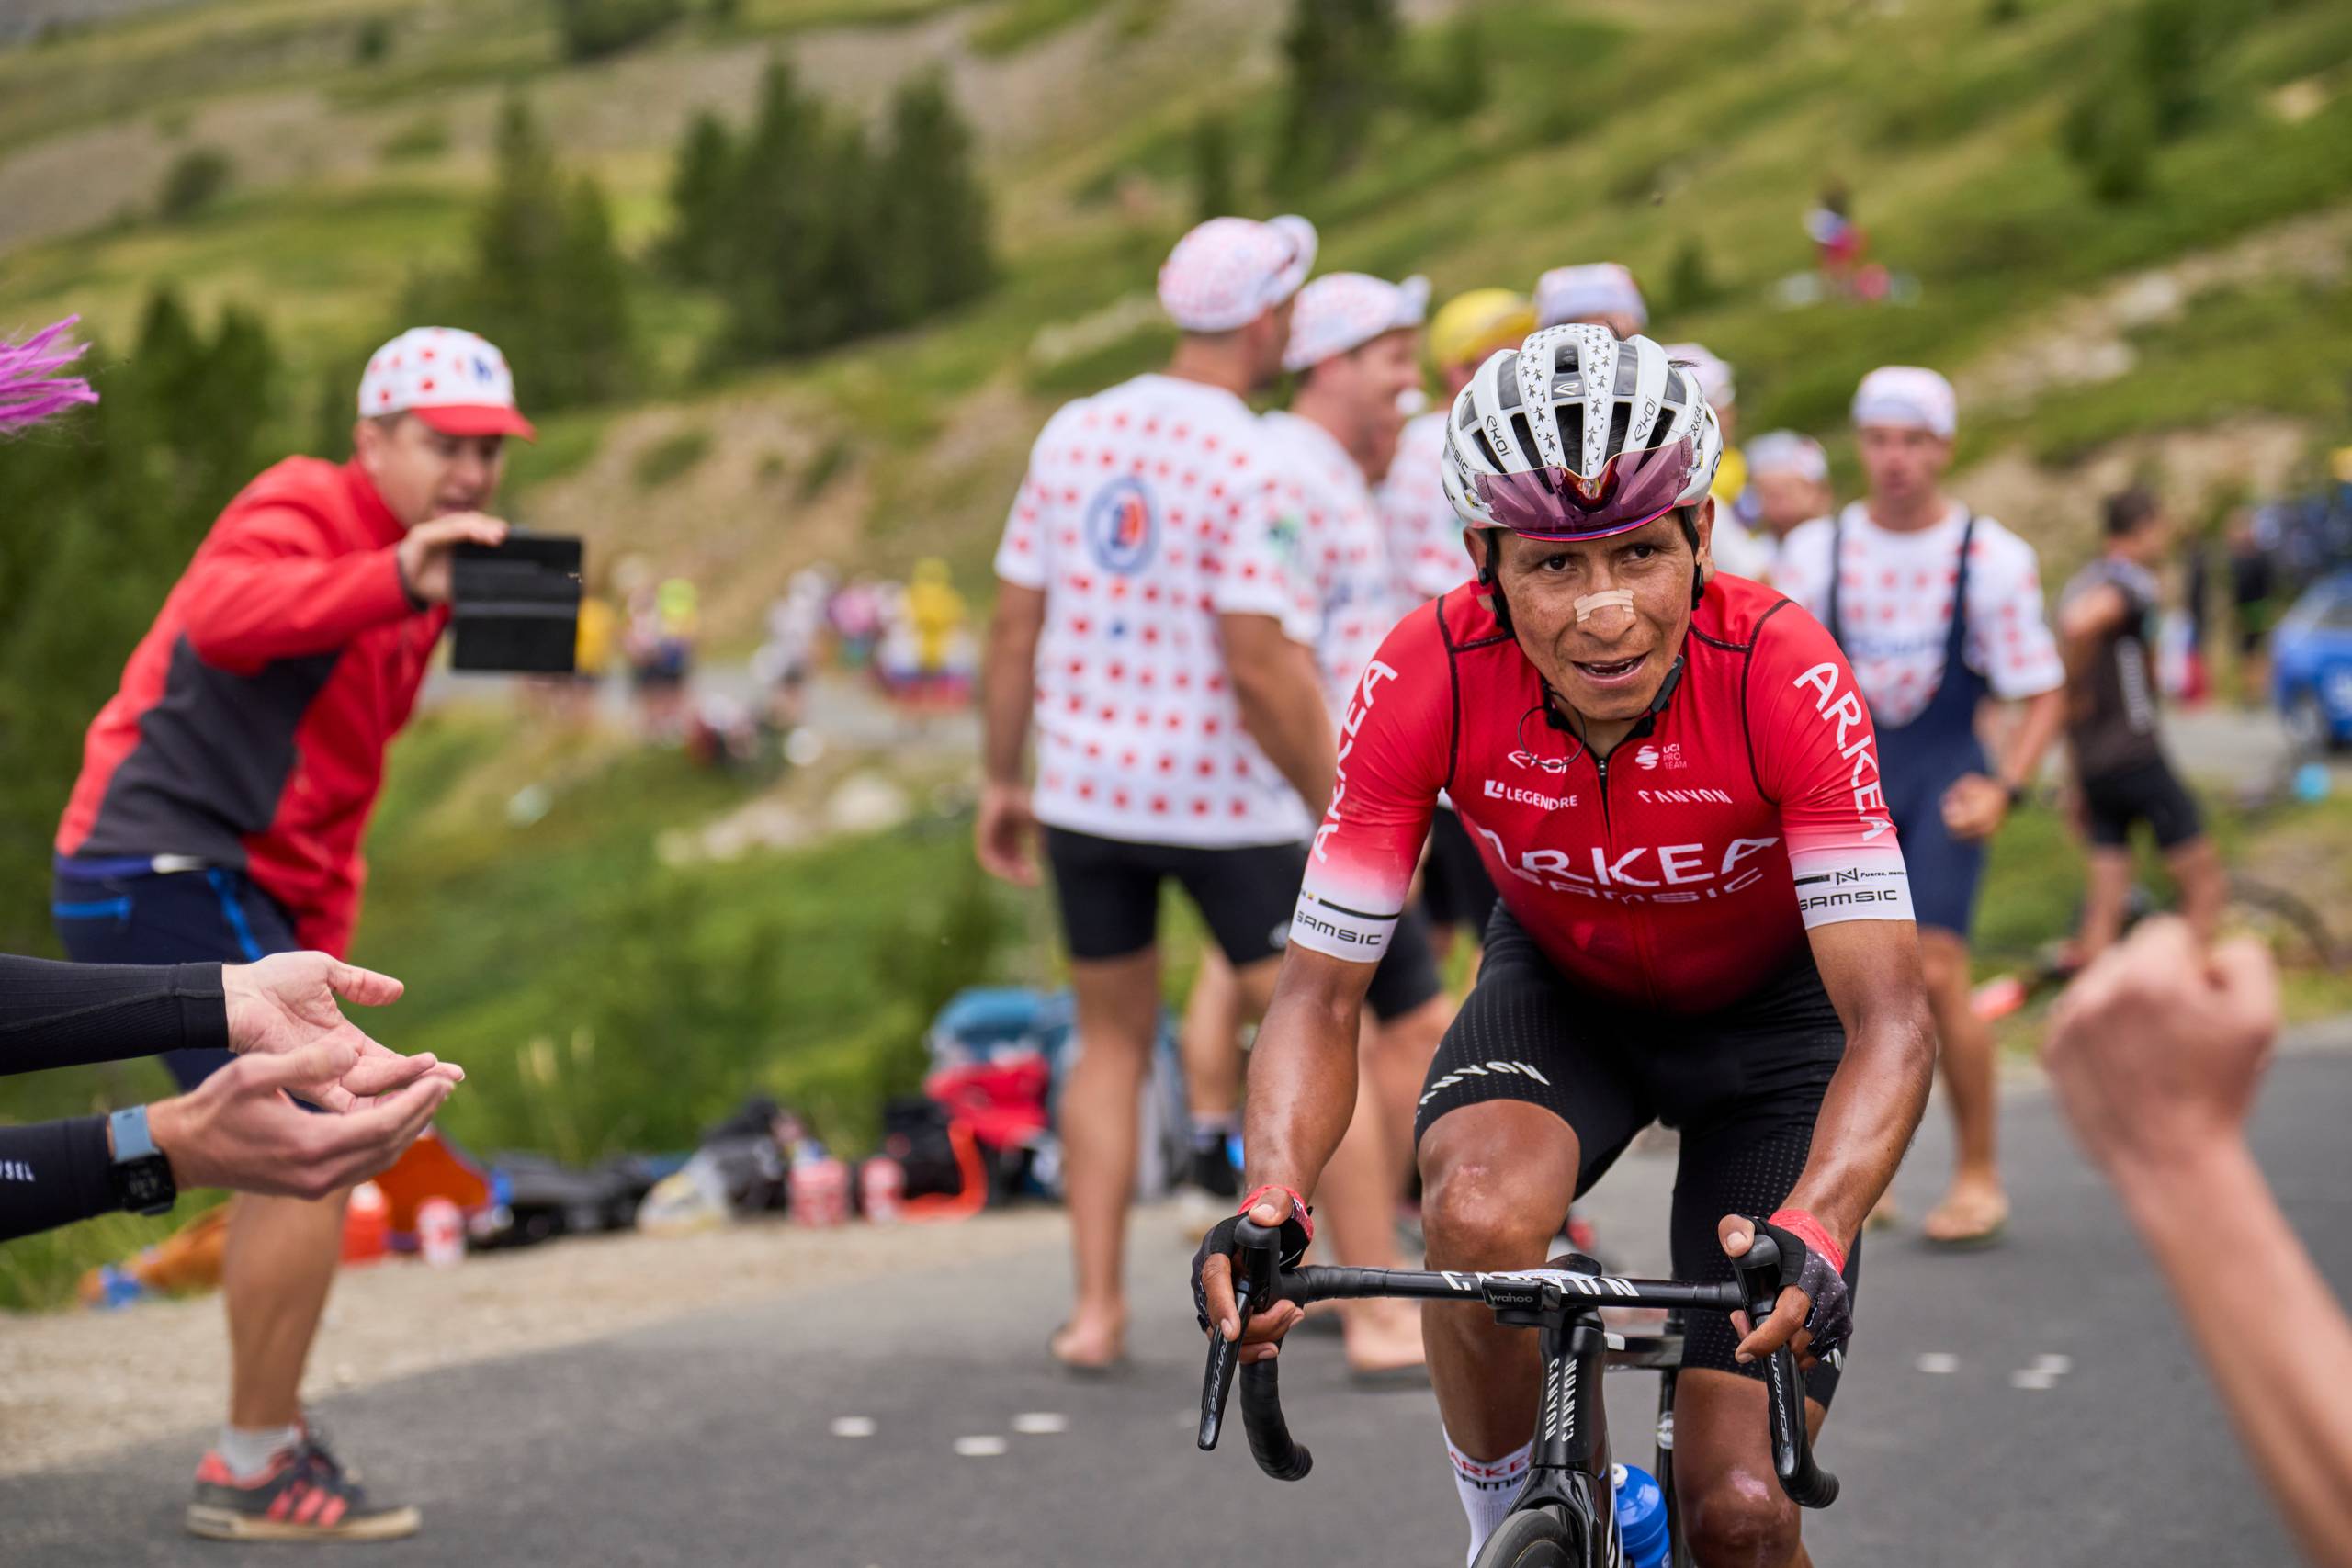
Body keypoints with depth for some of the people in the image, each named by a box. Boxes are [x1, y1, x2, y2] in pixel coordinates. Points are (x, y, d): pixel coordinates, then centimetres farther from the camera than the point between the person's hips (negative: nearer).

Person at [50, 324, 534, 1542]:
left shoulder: (415, 581, 20)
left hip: (234, 890, 10)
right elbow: (225, 613, -35)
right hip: (161, 869, -10)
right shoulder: (304, 511, -10)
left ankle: (273, 1437, 31)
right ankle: (253, 1471, -3)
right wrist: (394, 582, -49)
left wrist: (315, 950, 20)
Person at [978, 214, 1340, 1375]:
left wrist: (1000, 779, 14)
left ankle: (1096, 1306, 14)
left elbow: (1014, 627, 5)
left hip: (1085, 788, 6)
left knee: (1111, 1040, 17)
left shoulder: (1073, 434, 2)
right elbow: (1262, 670, -21)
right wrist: (1337, 808, -12)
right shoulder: (1252, 469, -16)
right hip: (1227, 798, -5)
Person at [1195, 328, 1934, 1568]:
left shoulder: (1783, 676, -33)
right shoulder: (1425, 681, -28)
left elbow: (1889, 1019, -37)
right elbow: (1320, 991, -24)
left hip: (1773, 1011, -1)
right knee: (1476, 1213, -34)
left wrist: (1812, 1233, -55)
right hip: (1563, 989, 1)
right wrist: (1270, 1199, -44)